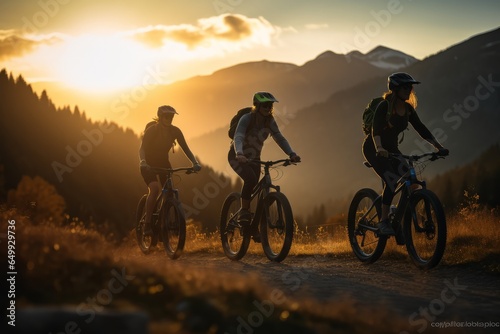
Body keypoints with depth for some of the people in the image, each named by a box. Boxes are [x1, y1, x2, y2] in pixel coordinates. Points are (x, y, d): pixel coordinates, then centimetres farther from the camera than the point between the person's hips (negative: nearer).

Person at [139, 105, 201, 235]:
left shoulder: (175, 131, -9)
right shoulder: (152, 130, -21)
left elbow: (185, 148, -9)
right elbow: (142, 148, -29)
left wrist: (195, 163, -25)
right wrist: (143, 162, -49)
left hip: (163, 162, 5)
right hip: (149, 164, -5)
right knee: (154, 189, -28)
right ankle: (147, 225, -27)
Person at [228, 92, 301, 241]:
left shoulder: (269, 121, -9)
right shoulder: (246, 119, -24)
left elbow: (279, 138, -14)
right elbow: (238, 138, -37)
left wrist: (291, 154, -31)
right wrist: (239, 154, -57)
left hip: (254, 157, 5)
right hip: (237, 157, -5)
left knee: (254, 188, -1)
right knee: (250, 179, -32)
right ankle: (243, 211, -16)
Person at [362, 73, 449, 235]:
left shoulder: (408, 109, -1)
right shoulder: (384, 106, -21)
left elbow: (421, 129, 0)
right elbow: (376, 129, -34)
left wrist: (439, 147, -9)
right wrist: (379, 148, -52)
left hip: (391, 148, 7)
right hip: (374, 149, -7)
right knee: (392, 180, -27)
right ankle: (383, 222, -21)